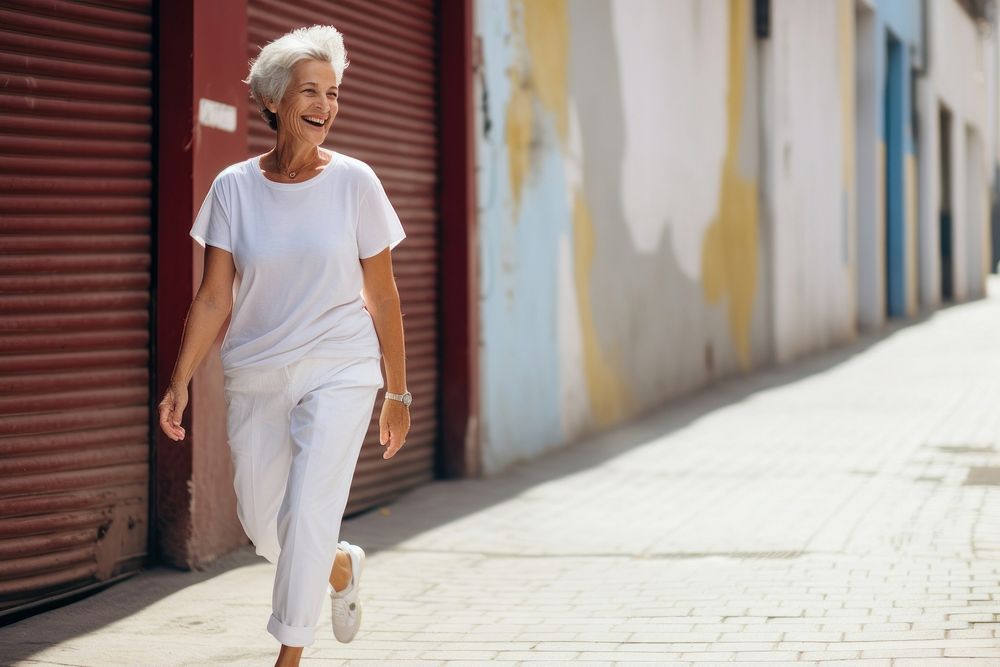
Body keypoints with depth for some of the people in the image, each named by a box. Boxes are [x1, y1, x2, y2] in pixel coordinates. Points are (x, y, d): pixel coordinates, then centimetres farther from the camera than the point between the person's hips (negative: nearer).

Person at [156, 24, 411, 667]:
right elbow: (214, 299, 1)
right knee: (262, 524, 10)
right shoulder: (234, 187, -1)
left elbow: (383, 296, 0)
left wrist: (398, 393, 2)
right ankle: (342, 565, 41)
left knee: (309, 509, -15)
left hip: (340, 372, -3)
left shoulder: (354, 182, -5)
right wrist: (179, 383, -6)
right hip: (256, 375, 3)